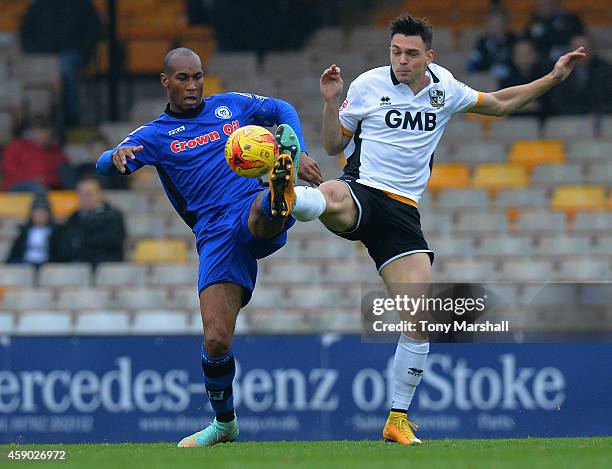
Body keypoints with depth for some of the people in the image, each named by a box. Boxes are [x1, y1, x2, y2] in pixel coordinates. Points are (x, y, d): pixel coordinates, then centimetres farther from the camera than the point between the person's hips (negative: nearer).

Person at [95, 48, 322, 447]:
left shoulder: (231, 106, 18)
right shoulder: (155, 134, 12)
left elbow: (283, 110, 30)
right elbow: (106, 163, -3)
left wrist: (300, 154, 13)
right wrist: (118, 157, -28)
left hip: (256, 217, 1)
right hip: (215, 236, -1)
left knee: (263, 208, -40)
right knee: (216, 341, -10)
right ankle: (224, 423, 12)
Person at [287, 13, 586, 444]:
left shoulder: (444, 88, 11)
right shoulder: (367, 85, 1)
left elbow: (499, 103, 29)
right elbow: (333, 146, 6)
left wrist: (553, 78, 25)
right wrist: (331, 102, -11)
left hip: (403, 211, 3)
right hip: (361, 193, -3)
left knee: (420, 319, -5)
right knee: (333, 200, -43)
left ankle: (398, 419, 6)